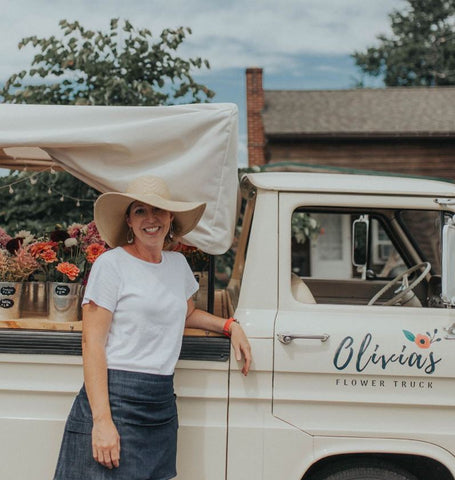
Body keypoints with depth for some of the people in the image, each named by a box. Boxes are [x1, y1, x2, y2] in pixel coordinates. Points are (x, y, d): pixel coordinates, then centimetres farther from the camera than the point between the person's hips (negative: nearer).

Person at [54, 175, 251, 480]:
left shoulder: (179, 264, 12)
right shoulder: (111, 264, -7)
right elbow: (92, 343, -11)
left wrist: (230, 326, 14)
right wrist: (102, 420, -20)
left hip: (163, 402, 6)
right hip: (115, 397, -6)